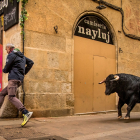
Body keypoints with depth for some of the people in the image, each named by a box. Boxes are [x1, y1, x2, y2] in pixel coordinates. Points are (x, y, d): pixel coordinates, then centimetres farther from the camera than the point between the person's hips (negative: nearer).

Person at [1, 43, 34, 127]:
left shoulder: (11, 55, -2)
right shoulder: (21, 55, 23)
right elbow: (31, 62, 21)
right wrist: (24, 72, 20)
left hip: (14, 78, -9)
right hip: (20, 80, 9)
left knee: (11, 97, -19)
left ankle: (26, 113, -33)